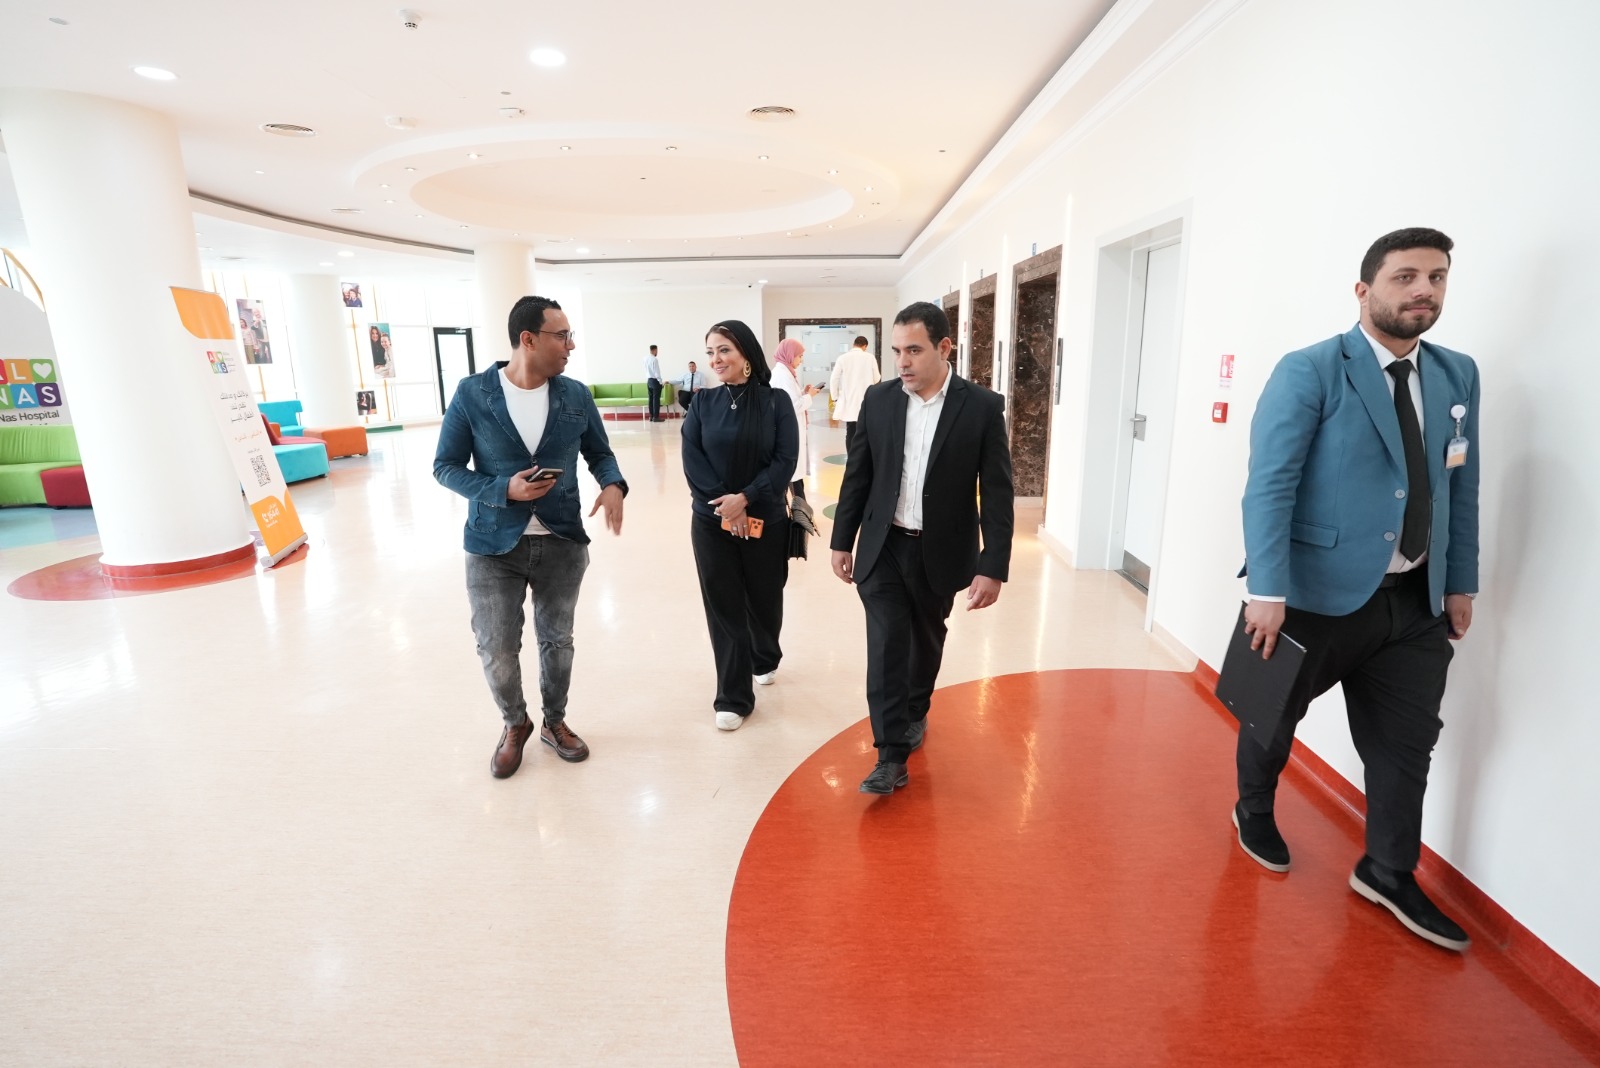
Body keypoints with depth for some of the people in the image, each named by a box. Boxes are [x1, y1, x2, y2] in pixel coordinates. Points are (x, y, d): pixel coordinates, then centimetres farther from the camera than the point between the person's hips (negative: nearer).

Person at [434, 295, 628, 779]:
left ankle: (554, 721, 39)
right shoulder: (472, 393, -8)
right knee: (496, 651, 6)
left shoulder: (576, 395, -1)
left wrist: (613, 484, -13)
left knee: (557, 640, 15)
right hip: (493, 545, -2)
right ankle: (515, 724, 35)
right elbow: (446, 467, -3)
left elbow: (599, 452, 10)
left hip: (563, 542, 2)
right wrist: (503, 491, -19)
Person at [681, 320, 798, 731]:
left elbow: (786, 460, -9)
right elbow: (691, 459, -3)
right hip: (712, 522, 1)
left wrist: (745, 498, -19)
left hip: (766, 520, -1)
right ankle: (733, 697, 13)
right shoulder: (703, 403, 2)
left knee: (764, 598, 14)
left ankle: (765, 659, 44)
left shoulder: (776, 401, -4)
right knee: (724, 606, 2)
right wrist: (724, 504, -15)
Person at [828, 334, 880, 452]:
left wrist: (835, 398, 8)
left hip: (849, 402, 1)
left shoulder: (842, 358, -3)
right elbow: (876, 379, 4)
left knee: (850, 434, 5)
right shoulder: (870, 357, -4)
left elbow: (833, 379, -3)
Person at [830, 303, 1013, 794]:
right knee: (885, 645, -3)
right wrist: (843, 541, 5)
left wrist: (993, 567, -13)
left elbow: (997, 493, -9)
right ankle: (891, 756, 6)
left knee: (926, 641, 18)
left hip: (941, 552, -1)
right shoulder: (878, 399, -2)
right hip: (883, 548, 1)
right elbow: (857, 475, 4)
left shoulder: (982, 407, -10)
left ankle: (916, 712, 44)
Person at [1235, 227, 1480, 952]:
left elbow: (1461, 490, 12)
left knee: (1406, 742, 14)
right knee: (1275, 716, 14)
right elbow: (1269, 486, -18)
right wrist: (1266, 592, -24)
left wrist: (1461, 582, 11)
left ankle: (1389, 875, 33)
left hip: (1416, 600, 6)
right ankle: (1254, 812, 41)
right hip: (1317, 594, -5)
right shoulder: (1309, 372, -11)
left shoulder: (1457, 376, 9)